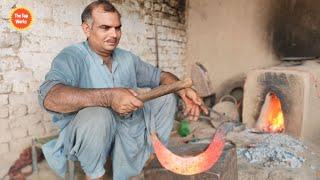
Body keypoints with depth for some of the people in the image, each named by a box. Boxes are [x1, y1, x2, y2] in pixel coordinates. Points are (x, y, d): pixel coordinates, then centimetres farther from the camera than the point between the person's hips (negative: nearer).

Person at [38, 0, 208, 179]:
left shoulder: (127, 58, 6)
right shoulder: (72, 56, -14)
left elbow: (160, 75, 8)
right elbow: (49, 97, -30)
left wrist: (183, 89, -14)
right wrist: (108, 97, -40)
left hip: (126, 130, 6)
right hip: (83, 135, -5)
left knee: (166, 97, -3)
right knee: (97, 115, -37)